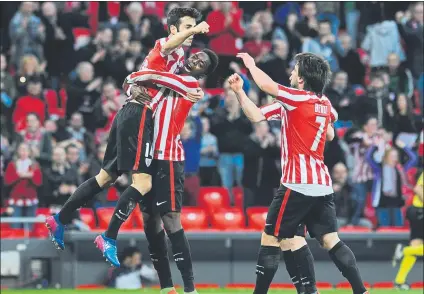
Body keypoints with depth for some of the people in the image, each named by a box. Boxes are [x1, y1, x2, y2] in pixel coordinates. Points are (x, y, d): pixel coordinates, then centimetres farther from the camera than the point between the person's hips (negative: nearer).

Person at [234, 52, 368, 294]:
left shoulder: (299, 98, -9)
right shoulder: (325, 104, 13)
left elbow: (266, 85, -10)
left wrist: (250, 63, 9)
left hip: (298, 184, -7)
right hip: (323, 185, 7)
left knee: (270, 240, 0)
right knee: (331, 241, 5)